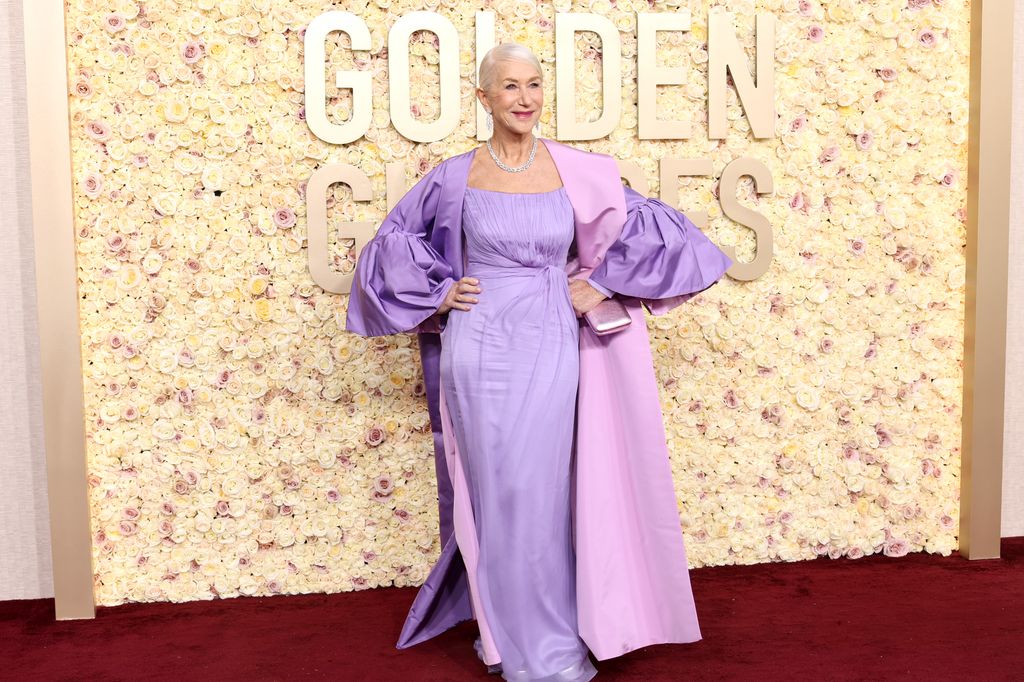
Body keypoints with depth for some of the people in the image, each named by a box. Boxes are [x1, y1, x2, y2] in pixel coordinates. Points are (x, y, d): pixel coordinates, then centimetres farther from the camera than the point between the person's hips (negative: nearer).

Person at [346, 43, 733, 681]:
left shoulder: (577, 172, 0)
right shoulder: (457, 176, 0)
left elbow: (648, 225, 7)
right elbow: (395, 237, 12)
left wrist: (602, 285, 1)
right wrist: (438, 293, 3)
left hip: (553, 346, 1)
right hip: (483, 347, 0)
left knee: (545, 493, 6)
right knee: (500, 493, 4)